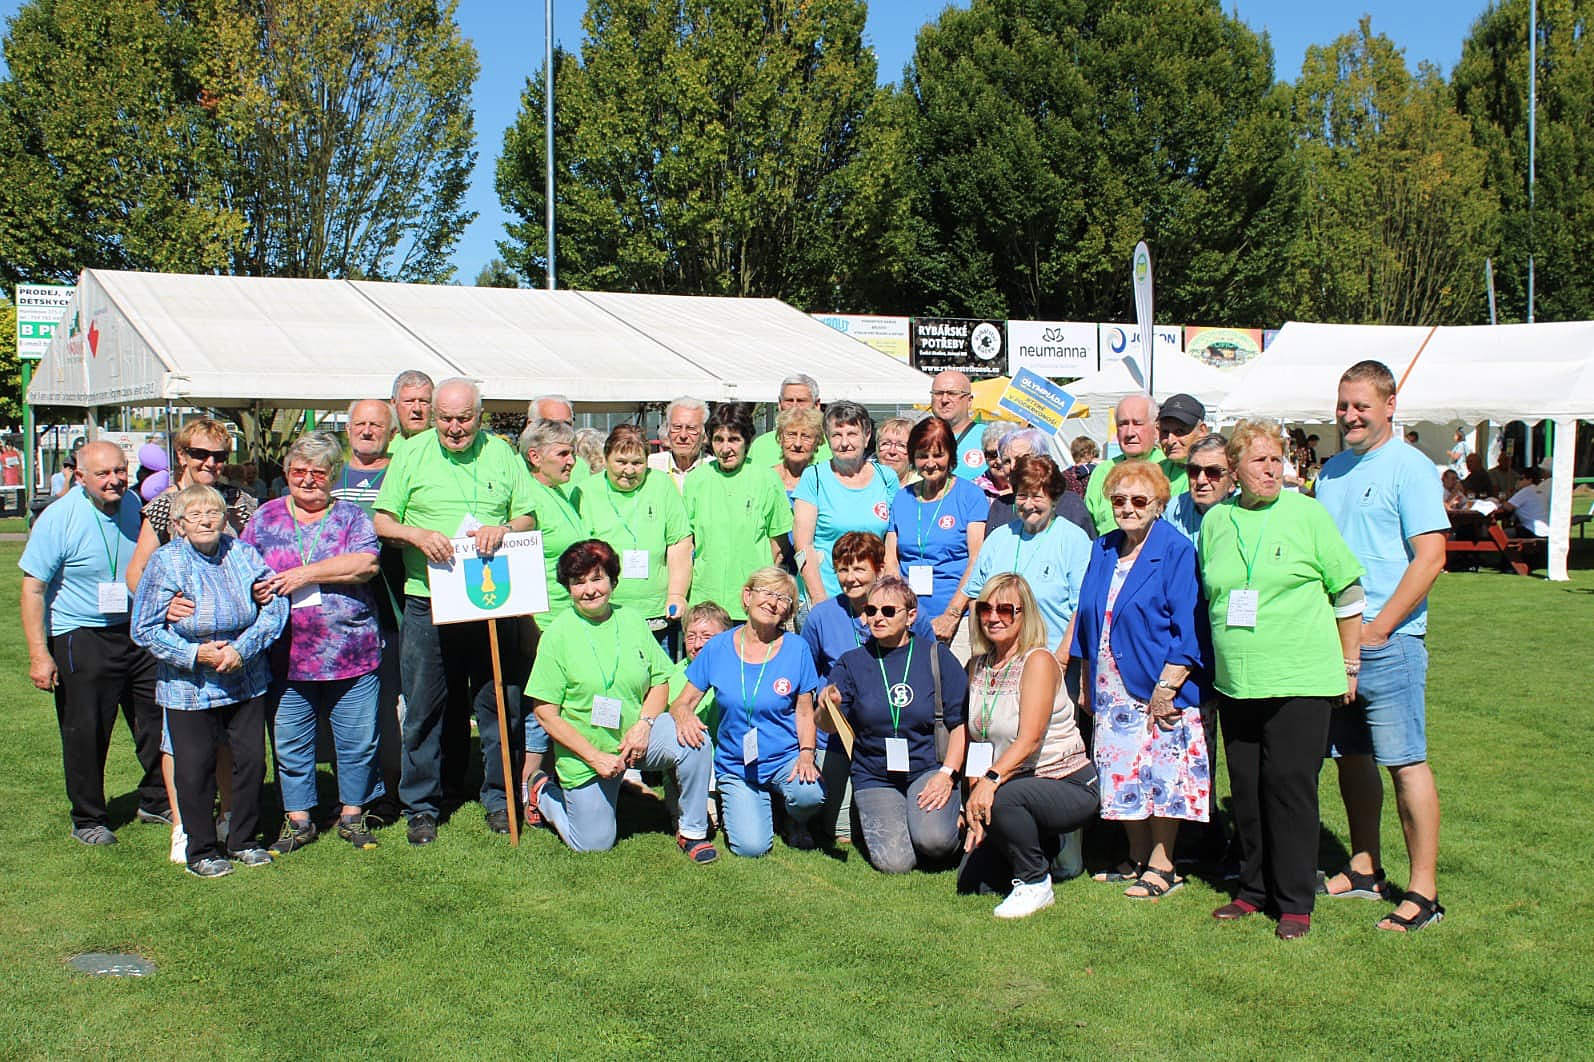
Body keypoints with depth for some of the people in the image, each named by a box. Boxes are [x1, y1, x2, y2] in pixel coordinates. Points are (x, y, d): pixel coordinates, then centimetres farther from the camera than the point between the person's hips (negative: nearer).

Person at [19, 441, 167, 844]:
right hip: (81, 640, -5)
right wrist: (39, 655, -17)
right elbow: (33, 588, -12)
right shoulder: (58, 518, -14)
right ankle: (88, 819, 20)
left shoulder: (136, 505, 0)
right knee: (86, 735, 3)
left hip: (138, 630, 5)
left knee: (157, 720, 11)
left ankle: (157, 801, 29)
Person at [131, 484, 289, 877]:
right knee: (195, 770, 3)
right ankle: (201, 851, 20)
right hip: (189, 688, -3)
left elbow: (275, 605, -4)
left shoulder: (243, 554, -3)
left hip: (246, 681, 3)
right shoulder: (166, 561, -10)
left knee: (252, 761, 9)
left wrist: (242, 648, -16)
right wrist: (195, 654, -18)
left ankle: (243, 841, 27)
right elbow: (145, 629, -9)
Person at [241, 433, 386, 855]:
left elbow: (366, 563, -11)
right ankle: (298, 820, 21)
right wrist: (253, 588, -13)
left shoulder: (351, 517, 5)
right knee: (290, 745, 8)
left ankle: (352, 814, 21)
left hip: (352, 655, -1)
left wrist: (307, 574, -15)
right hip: (287, 658, 2)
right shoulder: (265, 518, 12)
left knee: (358, 741, 6)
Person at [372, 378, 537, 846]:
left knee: (499, 703, 6)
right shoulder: (411, 454, 4)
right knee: (423, 709, 5)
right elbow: (382, 522, 4)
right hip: (428, 601, -1)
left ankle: (498, 799, 20)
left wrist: (503, 529, -12)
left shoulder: (502, 453, 7)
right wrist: (418, 535, -15)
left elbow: (528, 516, 9)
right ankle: (421, 806, 18)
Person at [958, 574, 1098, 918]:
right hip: (1016, 786, 7)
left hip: (1068, 784, -7)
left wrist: (991, 780, -40)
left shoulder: (1038, 661, -16)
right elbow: (977, 742, 4)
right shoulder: (978, 667, 5)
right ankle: (1045, 846, 26)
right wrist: (974, 808, -5)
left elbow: (1030, 739, -26)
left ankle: (1035, 884, -12)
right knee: (971, 882, 0)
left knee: (1004, 798, -37)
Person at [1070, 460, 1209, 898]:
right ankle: (1137, 859, 21)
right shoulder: (1103, 551, 12)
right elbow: (1087, 622, 17)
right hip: (1112, 690, 6)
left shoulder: (1176, 551, -8)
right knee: (1123, 777, 9)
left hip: (1161, 688, -6)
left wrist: (1166, 687, -17)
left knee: (1163, 776, -2)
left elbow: (1187, 629, -12)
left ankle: (1162, 866, 8)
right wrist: (1086, 685, 13)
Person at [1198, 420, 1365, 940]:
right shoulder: (1215, 521, 8)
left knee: (1290, 784, -3)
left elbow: (1348, 590, 3)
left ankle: (1295, 901, 8)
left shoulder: (1307, 513, -2)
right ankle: (1254, 889, 23)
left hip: (1301, 681, -4)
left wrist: (1348, 666, 3)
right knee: (1245, 788, 9)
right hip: (1235, 682, 4)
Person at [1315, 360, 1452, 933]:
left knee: (1404, 761, -5)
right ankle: (1364, 868, 26)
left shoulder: (1410, 468, -7)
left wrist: (1375, 630, -16)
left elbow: (1430, 558, -14)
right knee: (1351, 756, 13)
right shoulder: (1333, 470, 14)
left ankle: (1423, 891, 1)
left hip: (1387, 642, -7)